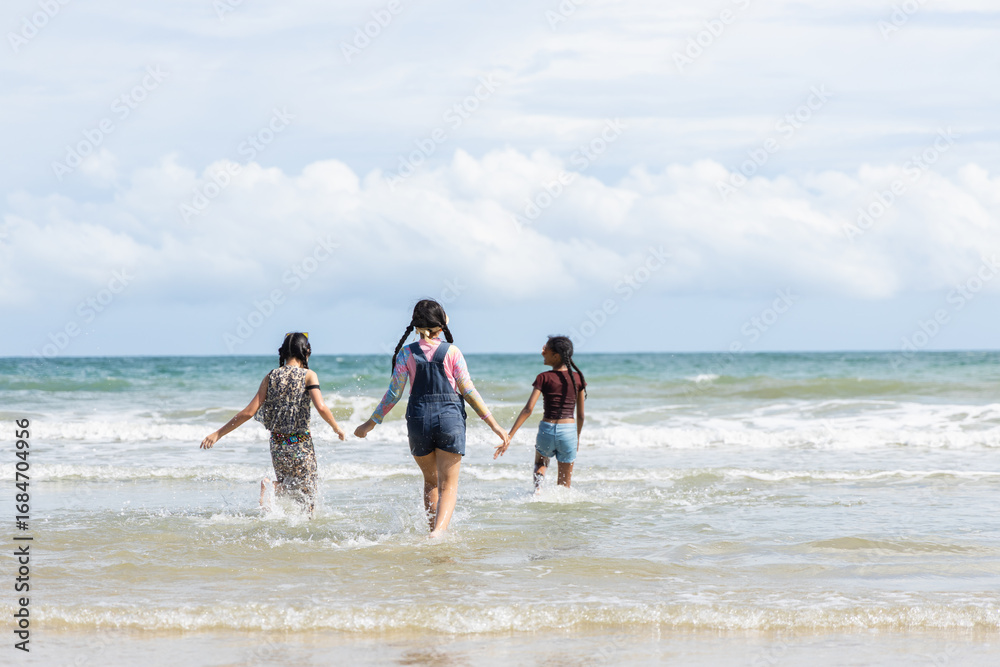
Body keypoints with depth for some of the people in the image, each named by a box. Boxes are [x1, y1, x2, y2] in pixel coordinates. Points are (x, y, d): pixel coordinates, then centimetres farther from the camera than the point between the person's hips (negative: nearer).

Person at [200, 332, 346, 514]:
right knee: (307, 508, 5)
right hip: (301, 445, -4)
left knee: (289, 487, 28)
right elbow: (321, 407, -20)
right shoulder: (308, 375, -6)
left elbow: (249, 412, -2)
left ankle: (269, 489, -7)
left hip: (277, 445, 4)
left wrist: (218, 434, 4)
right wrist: (337, 428, -2)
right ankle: (271, 489, -25)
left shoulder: (270, 377, 3)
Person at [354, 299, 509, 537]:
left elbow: (394, 393, -1)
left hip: (419, 419, 2)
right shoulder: (452, 353, -4)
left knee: (431, 481, 22)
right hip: (450, 419, -2)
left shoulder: (407, 353, -1)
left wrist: (371, 423, 10)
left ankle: (434, 531, 22)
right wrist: (494, 424, -1)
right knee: (448, 484, 1)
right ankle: (439, 531, -21)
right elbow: (469, 392, -5)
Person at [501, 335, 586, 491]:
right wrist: (577, 437, 22)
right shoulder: (578, 378, 1)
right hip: (569, 430, 1)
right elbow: (581, 415, 6)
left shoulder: (544, 378, -7)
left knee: (541, 463, 32)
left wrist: (509, 436, -14)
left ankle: (538, 487, 8)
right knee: (564, 486, 14)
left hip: (547, 429, -1)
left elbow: (528, 409, -14)